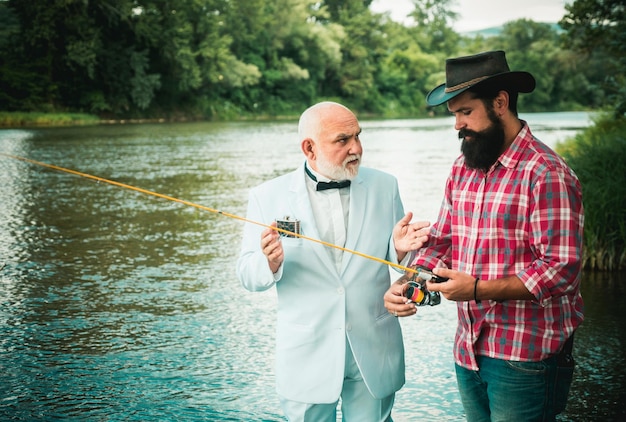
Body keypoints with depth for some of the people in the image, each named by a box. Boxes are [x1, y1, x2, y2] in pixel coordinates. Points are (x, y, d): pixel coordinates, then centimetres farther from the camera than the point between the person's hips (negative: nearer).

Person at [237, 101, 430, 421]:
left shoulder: (384, 186, 2)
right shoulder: (267, 197, -5)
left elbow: (394, 259, 7)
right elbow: (248, 275, -4)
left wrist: (399, 248, -16)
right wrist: (269, 262, -25)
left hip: (375, 354, 2)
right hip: (307, 358, -1)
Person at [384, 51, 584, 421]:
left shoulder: (546, 174, -15)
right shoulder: (463, 169, 9)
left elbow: (561, 269, -20)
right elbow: (441, 241, 11)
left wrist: (478, 289, -25)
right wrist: (408, 283, -7)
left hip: (525, 360, -7)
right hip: (469, 351, 7)